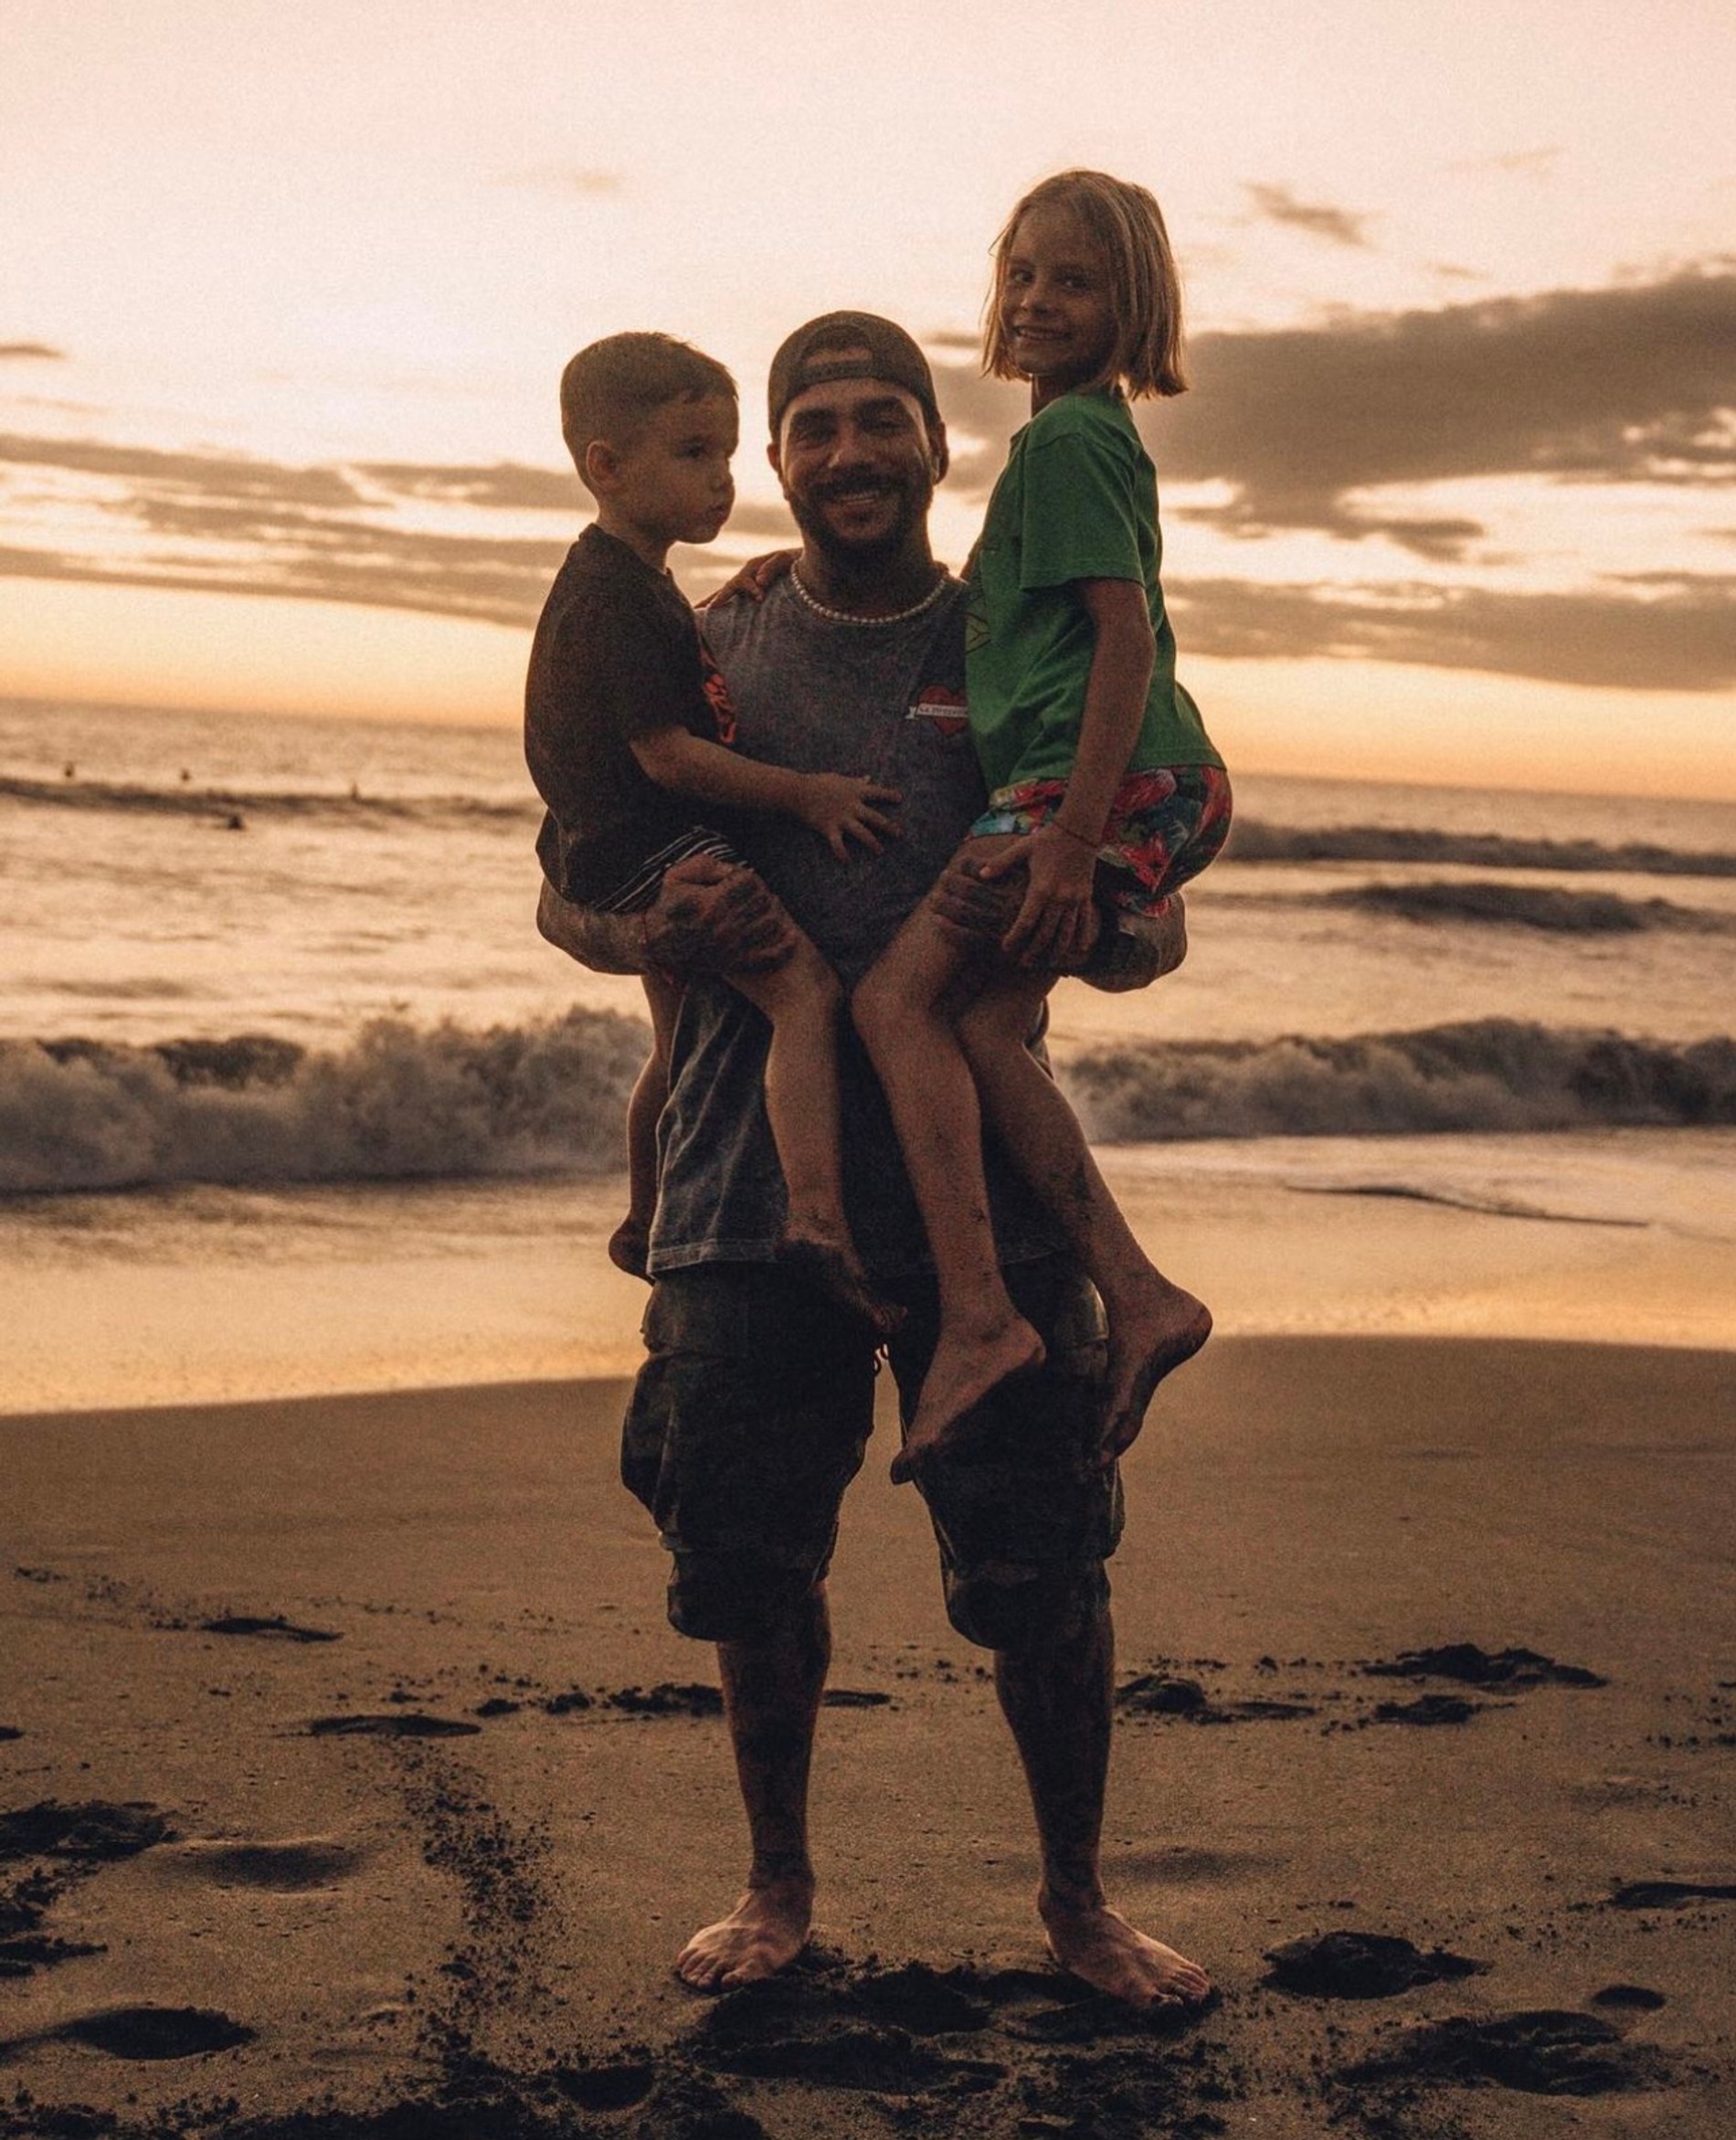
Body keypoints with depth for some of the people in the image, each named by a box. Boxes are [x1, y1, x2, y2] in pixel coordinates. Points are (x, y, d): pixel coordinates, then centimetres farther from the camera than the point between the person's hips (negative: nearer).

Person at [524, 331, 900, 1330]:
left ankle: (647, 1227, 48)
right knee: (807, 986, -27)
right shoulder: (620, 598, -19)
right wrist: (805, 793, -20)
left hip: (639, 853, 12)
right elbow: (666, 753, -23)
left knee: (684, 1041, 28)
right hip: (649, 846, -12)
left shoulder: (622, 580, 15)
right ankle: (819, 1219, -43)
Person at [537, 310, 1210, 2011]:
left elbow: (1148, 943, 7)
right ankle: (777, 1887, 27)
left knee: (1042, 1573, -2)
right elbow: (564, 897, 11)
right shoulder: (704, 658, 10)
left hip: (985, 1188, -1)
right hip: (751, 1186, 1)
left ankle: (1076, 1899, 19)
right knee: (749, 1566, 6)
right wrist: (661, 927, -13)